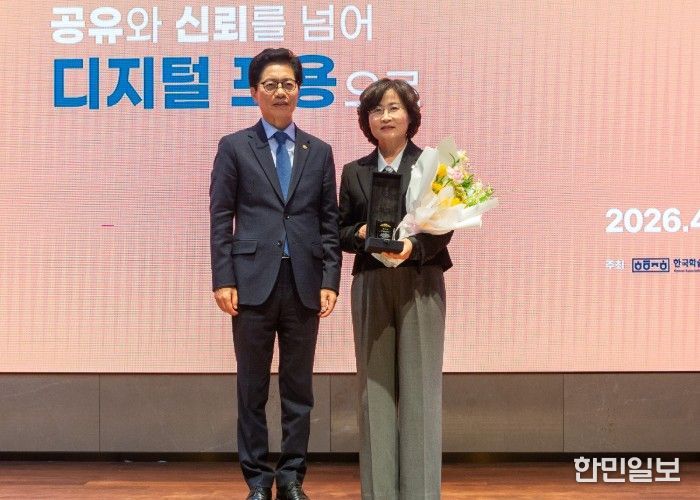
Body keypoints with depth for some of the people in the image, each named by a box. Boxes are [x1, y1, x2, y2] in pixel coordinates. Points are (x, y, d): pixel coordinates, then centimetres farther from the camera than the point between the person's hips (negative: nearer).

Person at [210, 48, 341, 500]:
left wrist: (330, 281, 0)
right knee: (253, 388, 5)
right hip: (253, 282, -2)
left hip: (304, 284, 2)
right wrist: (223, 280, -7)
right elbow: (221, 220, 1)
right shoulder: (235, 147, 5)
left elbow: (329, 222, 9)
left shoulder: (319, 152, 11)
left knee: (299, 387, 7)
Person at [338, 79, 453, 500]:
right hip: (370, 285, 3)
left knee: (419, 386, -2)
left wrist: (412, 245, -21)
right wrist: (362, 234, -10)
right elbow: (342, 231, 11)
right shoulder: (355, 172, 13)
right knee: (374, 386, 4)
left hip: (420, 282, -3)